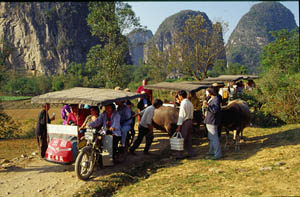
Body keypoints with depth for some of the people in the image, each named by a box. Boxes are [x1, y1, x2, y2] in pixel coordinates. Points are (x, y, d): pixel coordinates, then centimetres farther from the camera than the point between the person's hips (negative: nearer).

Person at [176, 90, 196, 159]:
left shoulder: (183, 104, -15)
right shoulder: (190, 103, 11)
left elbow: (181, 115, -17)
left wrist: (179, 126, -16)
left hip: (185, 122, -8)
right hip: (190, 121, 9)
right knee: (188, 139, 15)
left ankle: (179, 155, -1)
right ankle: (191, 153, 19)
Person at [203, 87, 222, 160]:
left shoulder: (216, 99, -19)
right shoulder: (211, 99, 12)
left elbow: (215, 110, -31)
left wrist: (207, 105, -40)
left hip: (212, 121, -11)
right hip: (209, 121, 11)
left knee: (214, 138, -7)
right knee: (211, 137, 21)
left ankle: (218, 154, -2)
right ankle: (211, 151, 34)